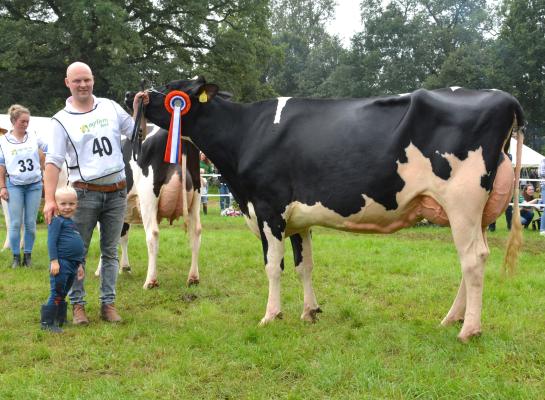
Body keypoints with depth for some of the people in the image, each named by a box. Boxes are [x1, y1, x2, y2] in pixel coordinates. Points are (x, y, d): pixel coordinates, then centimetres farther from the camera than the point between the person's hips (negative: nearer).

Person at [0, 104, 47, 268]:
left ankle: (28, 255, 15)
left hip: (34, 185, 1)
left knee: (30, 223, 5)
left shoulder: (34, 137, 2)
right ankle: (16, 256, 10)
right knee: (15, 223, 0)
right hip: (14, 185, -1)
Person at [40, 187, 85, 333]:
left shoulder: (72, 223, 19)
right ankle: (47, 322, 0)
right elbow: (51, 242, -15)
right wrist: (54, 261, -21)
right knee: (57, 294, -6)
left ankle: (59, 321, 24)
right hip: (61, 263, -9)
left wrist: (79, 264, 24)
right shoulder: (57, 221, -8)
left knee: (62, 294, 16)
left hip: (72, 264, 9)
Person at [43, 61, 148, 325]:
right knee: (77, 251, 2)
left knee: (110, 252, 9)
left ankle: (108, 303, 16)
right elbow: (53, 162, -8)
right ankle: (77, 304, 12)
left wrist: (138, 109, -2)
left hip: (117, 192, 3)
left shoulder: (110, 107, 7)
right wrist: (50, 199, -17)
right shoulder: (62, 120, -3)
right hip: (85, 193, -3)